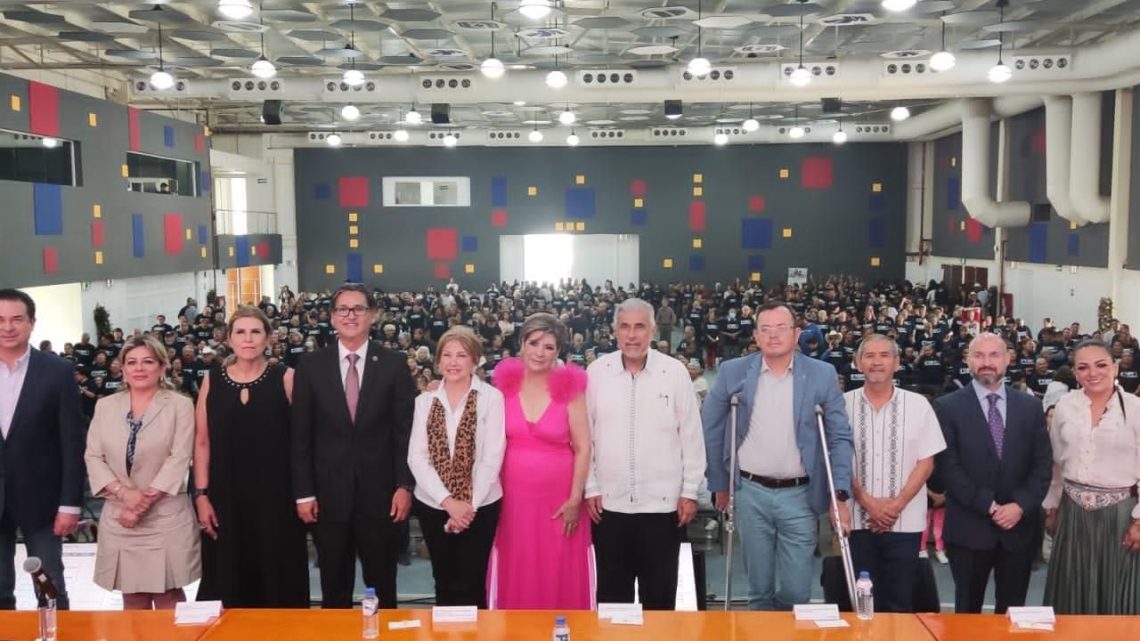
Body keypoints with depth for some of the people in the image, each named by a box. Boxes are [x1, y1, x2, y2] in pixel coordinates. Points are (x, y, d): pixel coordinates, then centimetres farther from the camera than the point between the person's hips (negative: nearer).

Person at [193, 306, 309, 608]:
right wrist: (201, 495, 0)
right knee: (228, 581, 9)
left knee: (277, 580, 6)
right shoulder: (212, 380, 4)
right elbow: (202, 442, 5)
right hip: (226, 497, 2)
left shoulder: (285, 378, -2)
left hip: (275, 495, -2)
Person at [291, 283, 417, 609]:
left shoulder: (394, 365, 0)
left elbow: (405, 430, 0)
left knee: (382, 587, 11)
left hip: (380, 492, -1)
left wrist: (405, 485, -6)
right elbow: (301, 435, 2)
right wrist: (303, 493, -2)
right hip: (329, 493, 1)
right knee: (334, 589, 12)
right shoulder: (311, 366, 2)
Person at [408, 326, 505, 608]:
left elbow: (492, 458, -10)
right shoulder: (424, 400, 3)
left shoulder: (491, 397, -6)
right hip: (433, 505, 3)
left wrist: (469, 505, -14)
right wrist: (448, 501, -14)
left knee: (470, 585, 1)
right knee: (444, 583, 13)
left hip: (479, 506, -3)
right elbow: (416, 457, -4)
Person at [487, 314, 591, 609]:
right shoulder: (505, 383, 0)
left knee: (561, 579, 6)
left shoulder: (570, 388, -6)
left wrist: (575, 500, -7)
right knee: (517, 577, 10)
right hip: (512, 496, 2)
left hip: (559, 497, -2)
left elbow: (582, 449, -3)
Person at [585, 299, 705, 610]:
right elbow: (584, 435, 4)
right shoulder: (596, 372, -1)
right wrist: (590, 488, 2)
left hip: (662, 502, -1)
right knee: (612, 591, 13)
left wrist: (690, 491, 1)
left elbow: (691, 436, 0)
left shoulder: (675, 372, -4)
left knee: (660, 594, 11)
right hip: (609, 502, 1)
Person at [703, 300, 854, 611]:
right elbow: (710, 427, 8)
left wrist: (841, 495, -8)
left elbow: (840, 438, 0)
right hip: (751, 494, 1)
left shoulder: (823, 374, -1)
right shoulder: (733, 371, 0)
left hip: (799, 495, 0)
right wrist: (719, 483, 8)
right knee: (759, 590, 11)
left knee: (795, 592, 3)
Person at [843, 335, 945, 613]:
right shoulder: (844, 404, 1)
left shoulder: (918, 405, 1)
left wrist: (896, 505, -9)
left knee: (900, 603, 6)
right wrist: (867, 502, -9)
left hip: (905, 522, 0)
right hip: (857, 520, 0)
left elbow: (926, 463, 1)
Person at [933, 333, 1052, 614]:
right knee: (968, 610, 10)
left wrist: (1020, 506, -10)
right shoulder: (947, 407, -3)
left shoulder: (1030, 406, 7)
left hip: (1020, 525, 3)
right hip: (970, 527, -2)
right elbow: (949, 467, -8)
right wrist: (989, 506, -14)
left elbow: (1043, 464, 3)